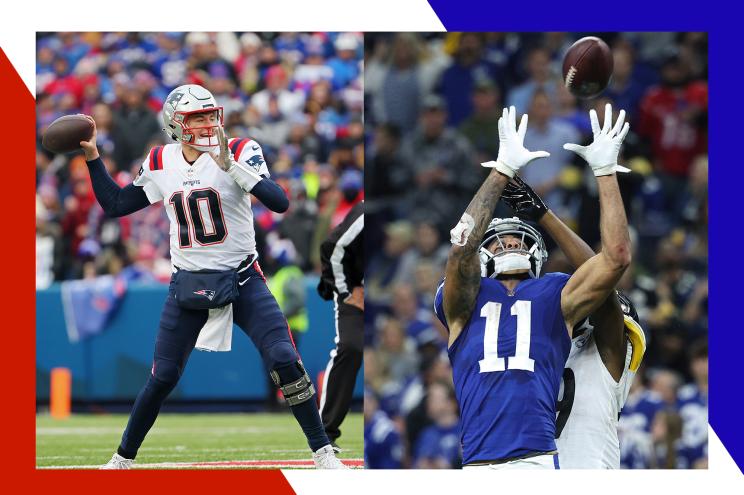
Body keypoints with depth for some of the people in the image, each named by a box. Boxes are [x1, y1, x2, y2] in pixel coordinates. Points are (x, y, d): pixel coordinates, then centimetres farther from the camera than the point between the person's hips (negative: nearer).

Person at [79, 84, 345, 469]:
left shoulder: (239, 152, -9)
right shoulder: (160, 163, 2)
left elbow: (279, 202, -23)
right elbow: (114, 205, 13)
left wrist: (231, 165, -33)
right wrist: (92, 157, 6)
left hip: (241, 279, -2)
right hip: (188, 285, 2)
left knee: (284, 360, -16)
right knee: (162, 378, 2)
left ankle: (322, 452, -5)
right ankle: (123, 459, 18)